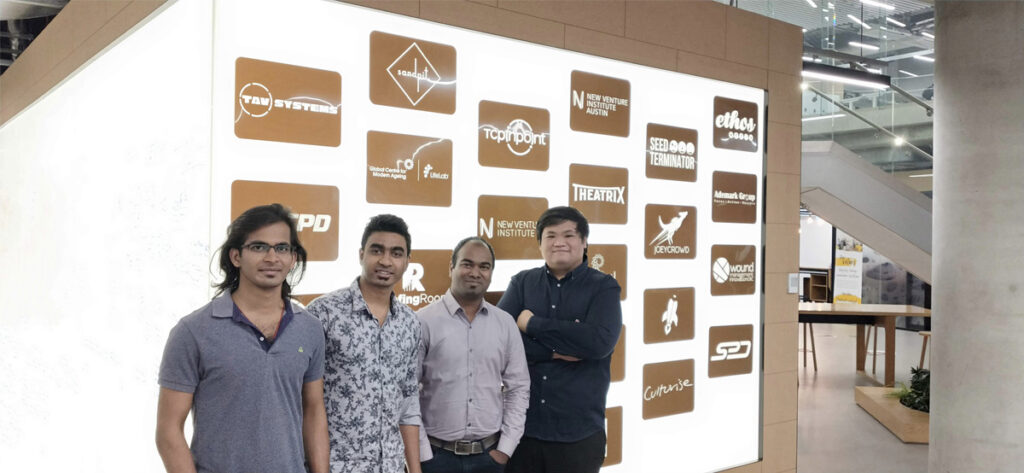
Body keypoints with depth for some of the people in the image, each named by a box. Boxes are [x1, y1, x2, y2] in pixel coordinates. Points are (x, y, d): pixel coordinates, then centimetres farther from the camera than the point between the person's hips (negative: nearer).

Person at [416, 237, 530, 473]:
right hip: (437, 454, -3)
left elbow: (519, 388, 6)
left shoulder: (506, 323, 3)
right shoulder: (423, 322, -7)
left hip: (490, 454, 3)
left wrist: (505, 448, 1)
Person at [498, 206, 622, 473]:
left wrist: (533, 324, -13)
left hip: (578, 431, -1)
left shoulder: (603, 287, -1)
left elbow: (600, 341, -18)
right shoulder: (521, 283, 6)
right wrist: (556, 351, -17)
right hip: (521, 425, 2)